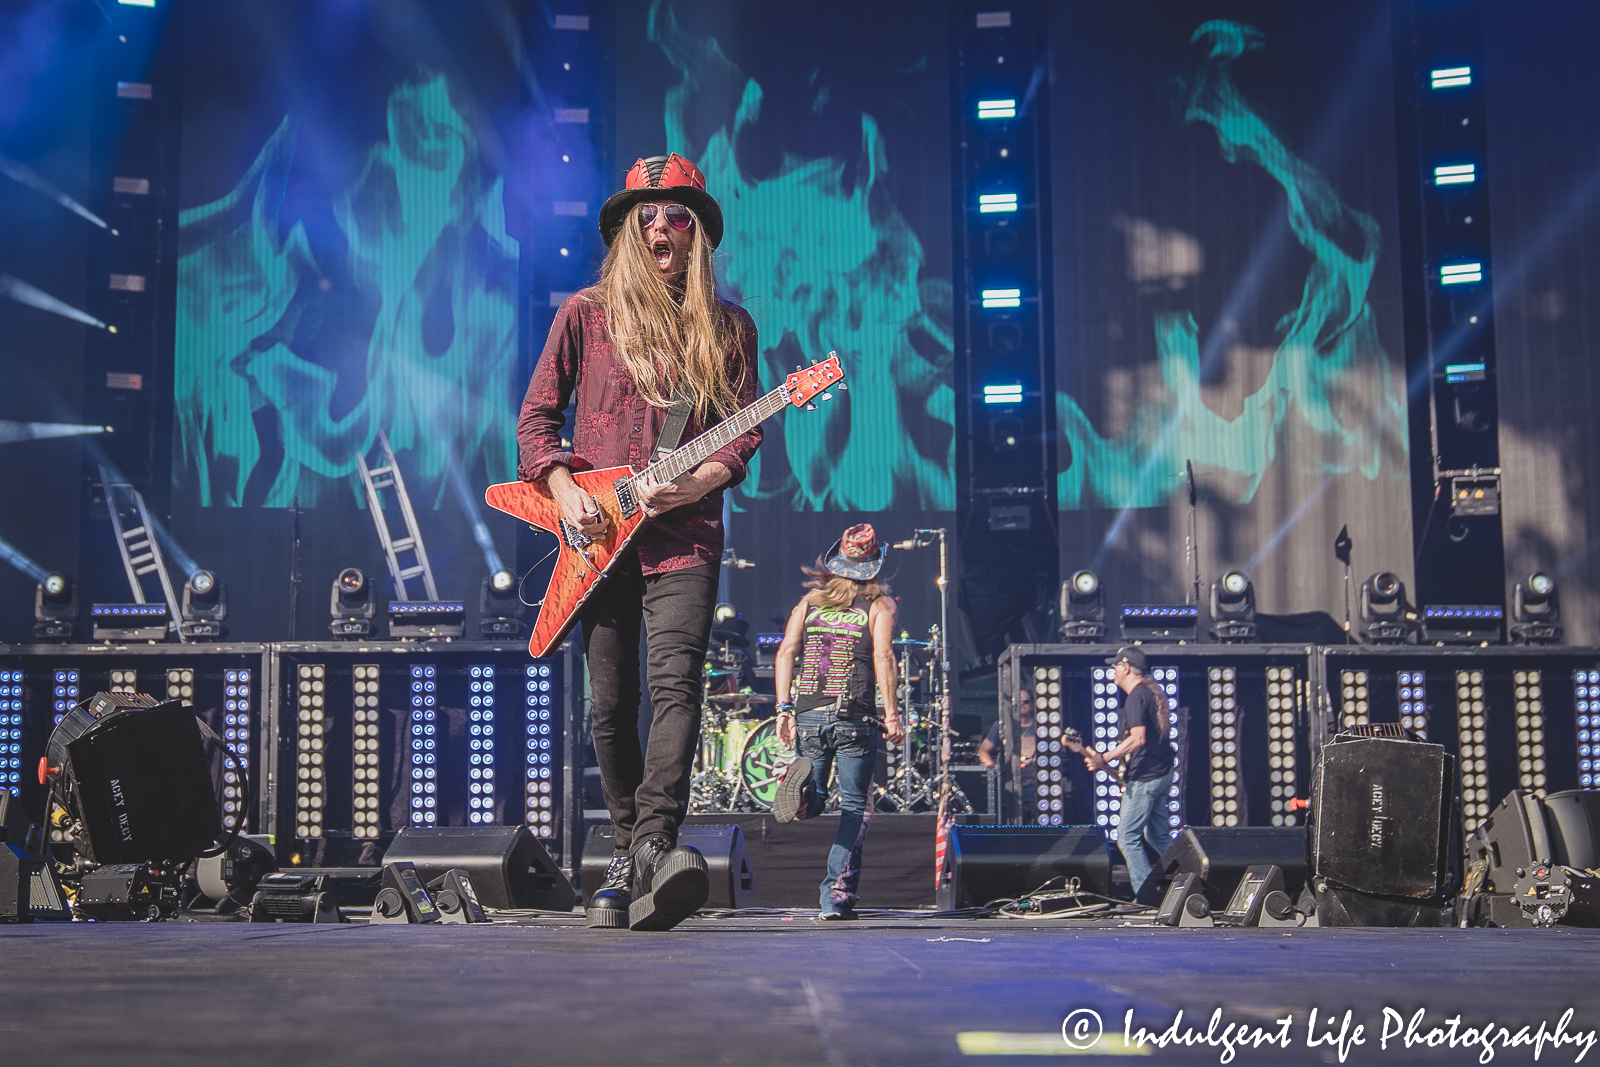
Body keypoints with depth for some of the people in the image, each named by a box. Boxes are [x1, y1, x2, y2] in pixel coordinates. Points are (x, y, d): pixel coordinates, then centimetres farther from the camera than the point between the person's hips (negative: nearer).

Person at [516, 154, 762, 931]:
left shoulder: (727, 328, 10)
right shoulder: (587, 314, 9)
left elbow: (745, 434, 6)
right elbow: (536, 415, 10)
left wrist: (695, 482, -13)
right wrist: (563, 489, -6)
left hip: (685, 535, -1)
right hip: (598, 537, 1)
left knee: (676, 684, -20)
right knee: (610, 705, 3)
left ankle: (653, 845, -28)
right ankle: (631, 858, 15)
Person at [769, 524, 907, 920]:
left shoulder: (809, 601, 13)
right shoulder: (879, 605, 4)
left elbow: (786, 652, 3)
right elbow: (882, 657, -8)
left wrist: (784, 708, 2)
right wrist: (891, 715, -8)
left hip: (809, 715, 3)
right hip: (855, 719, -3)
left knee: (813, 802, 14)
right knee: (855, 807, 6)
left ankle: (803, 787, -23)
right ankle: (836, 895, -3)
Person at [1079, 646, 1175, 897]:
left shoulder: (1136, 697, -16)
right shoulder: (1153, 692, 15)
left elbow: (1138, 738, -27)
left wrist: (1105, 758, -28)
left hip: (1144, 777, -10)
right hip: (1162, 773, 10)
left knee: (1127, 836, -6)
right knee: (1158, 836, 18)